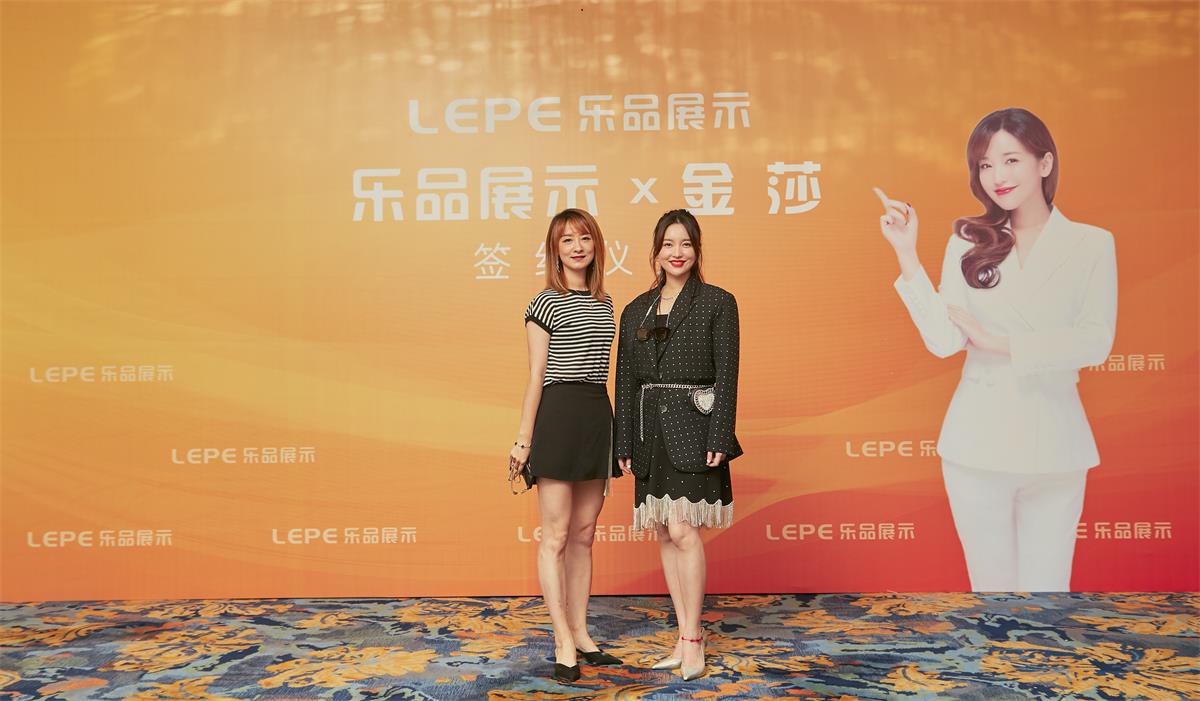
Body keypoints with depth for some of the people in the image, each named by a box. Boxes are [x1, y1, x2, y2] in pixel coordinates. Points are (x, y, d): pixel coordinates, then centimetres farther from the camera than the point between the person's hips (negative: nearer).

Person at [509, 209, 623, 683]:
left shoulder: (604, 303, 15)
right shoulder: (545, 303, -3)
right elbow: (536, 377, -6)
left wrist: (613, 431, 15)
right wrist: (524, 438, -8)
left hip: (598, 417, 6)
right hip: (558, 416, -6)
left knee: (584, 535, 12)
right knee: (556, 536, -1)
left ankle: (580, 634, 21)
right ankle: (564, 643, 7)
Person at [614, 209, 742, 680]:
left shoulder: (717, 303, 1)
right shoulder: (635, 311, 13)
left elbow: (726, 375, -5)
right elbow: (625, 382, 13)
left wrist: (718, 440, -13)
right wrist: (625, 445, 9)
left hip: (692, 429, -5)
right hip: (651, 432, 5)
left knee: (683, 531, -11)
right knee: (665, 535, 8)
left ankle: (692, 638, 3)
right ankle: (686, 635, 19)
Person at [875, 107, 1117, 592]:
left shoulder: (1092, 244, 1)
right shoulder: (968, 244, 1)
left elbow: (1095, 342, -9)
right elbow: (944, 342, -9)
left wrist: (1000, 343, -12)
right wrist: (907, 256, -13)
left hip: (1054, 444, -1)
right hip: (978, 443, 1)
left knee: (1046, 586, 6)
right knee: (991, 585, 14)